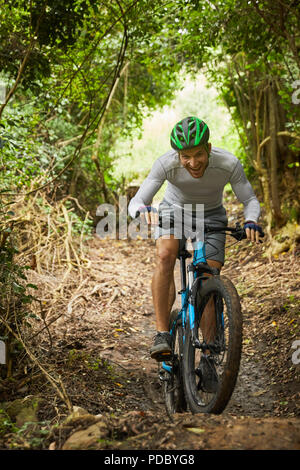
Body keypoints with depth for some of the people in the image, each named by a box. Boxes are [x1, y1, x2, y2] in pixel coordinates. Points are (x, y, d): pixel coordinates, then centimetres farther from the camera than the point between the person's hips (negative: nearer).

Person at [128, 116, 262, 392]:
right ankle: (162, 334, -22)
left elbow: (250, 200, -16)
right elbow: (135, 202, -29)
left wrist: (251, 221, -38)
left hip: (211, 216, 0)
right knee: (165, 256, -32)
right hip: (174, 210, 0)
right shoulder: (167, 164, -31)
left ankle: (208, 359, 4)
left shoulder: (229, 164, -30)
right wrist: (143, 209, -52)